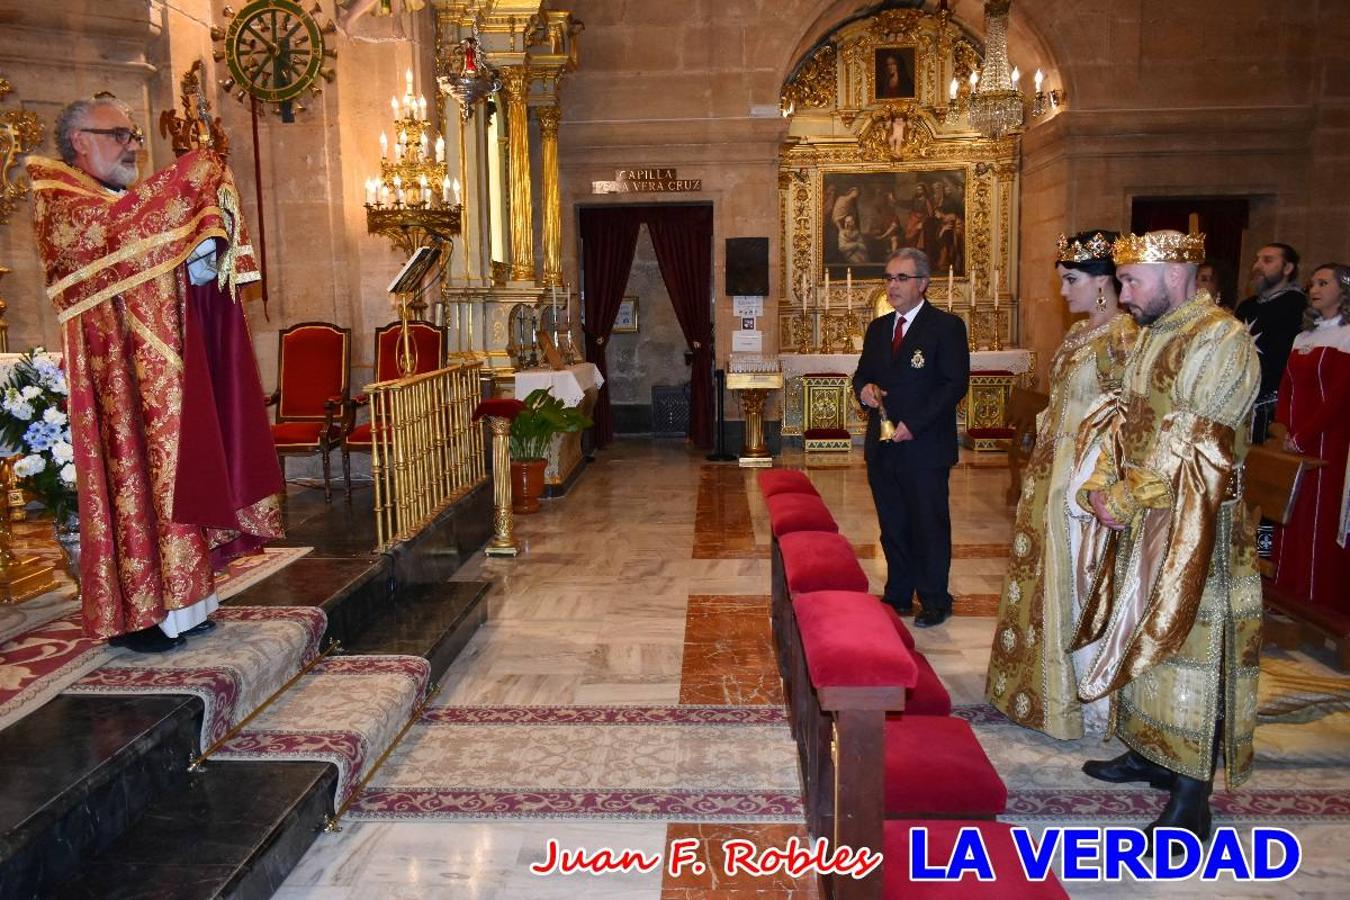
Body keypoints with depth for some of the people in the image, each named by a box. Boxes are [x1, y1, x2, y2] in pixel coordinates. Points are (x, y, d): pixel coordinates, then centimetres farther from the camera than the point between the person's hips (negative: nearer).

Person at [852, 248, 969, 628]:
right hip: (882, 446, 6)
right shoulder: (878, 328, 13)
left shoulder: (947, 326, -7)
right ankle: (898, 596, 25)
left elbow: (955, 384, -12)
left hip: (924, 446, -6)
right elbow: (862, 373, 20)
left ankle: (935, 602, 17)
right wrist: (864, 388, -6)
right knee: (892, 526, 13)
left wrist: (913, 424, -18)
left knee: (930, 526, 4)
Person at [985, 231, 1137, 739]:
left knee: (1079, 585, 2)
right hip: (1051, 474, 9)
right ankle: (1045, 684, 29)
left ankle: (1089, 701, 17)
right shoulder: (1078, 333, 12)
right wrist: (1043, 455, 14)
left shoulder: (1125, 338, -15)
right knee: (1052, 580, 15)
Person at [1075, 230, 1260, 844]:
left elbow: (1191, 443, -21)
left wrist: (1124, 500, -16)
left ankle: (1190, 800, 8)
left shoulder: (1221, 340, -16)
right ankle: (1148, 752, 34)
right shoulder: (1152, 336, 12)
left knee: (1187, 647, -2)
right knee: (1142, 638, 17)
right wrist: (1100, 488, -3)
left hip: (1193, 527, -9)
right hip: (1139, 519, 9)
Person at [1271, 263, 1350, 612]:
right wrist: (1282, 429, -1)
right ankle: (1290, 592, 16)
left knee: (1321, 519, -4)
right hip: (1291, 445, 6)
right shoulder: (1303, 337, 16)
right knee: (1291, 517, 7)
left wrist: (1302, 436, -15)